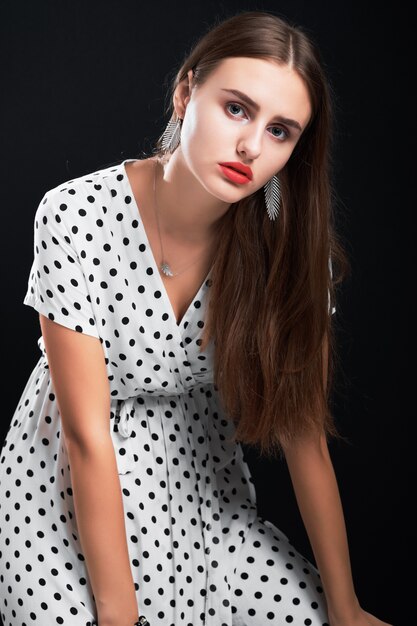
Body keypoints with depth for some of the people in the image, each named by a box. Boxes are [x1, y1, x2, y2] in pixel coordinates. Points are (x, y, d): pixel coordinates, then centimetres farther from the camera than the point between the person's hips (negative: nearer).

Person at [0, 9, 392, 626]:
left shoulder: (289, 244, -14)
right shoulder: (77, 217, -24)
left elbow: (303, 425, -10)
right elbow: (86, 437, -23)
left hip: (200, 482, 3)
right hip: (68, 491, -2)